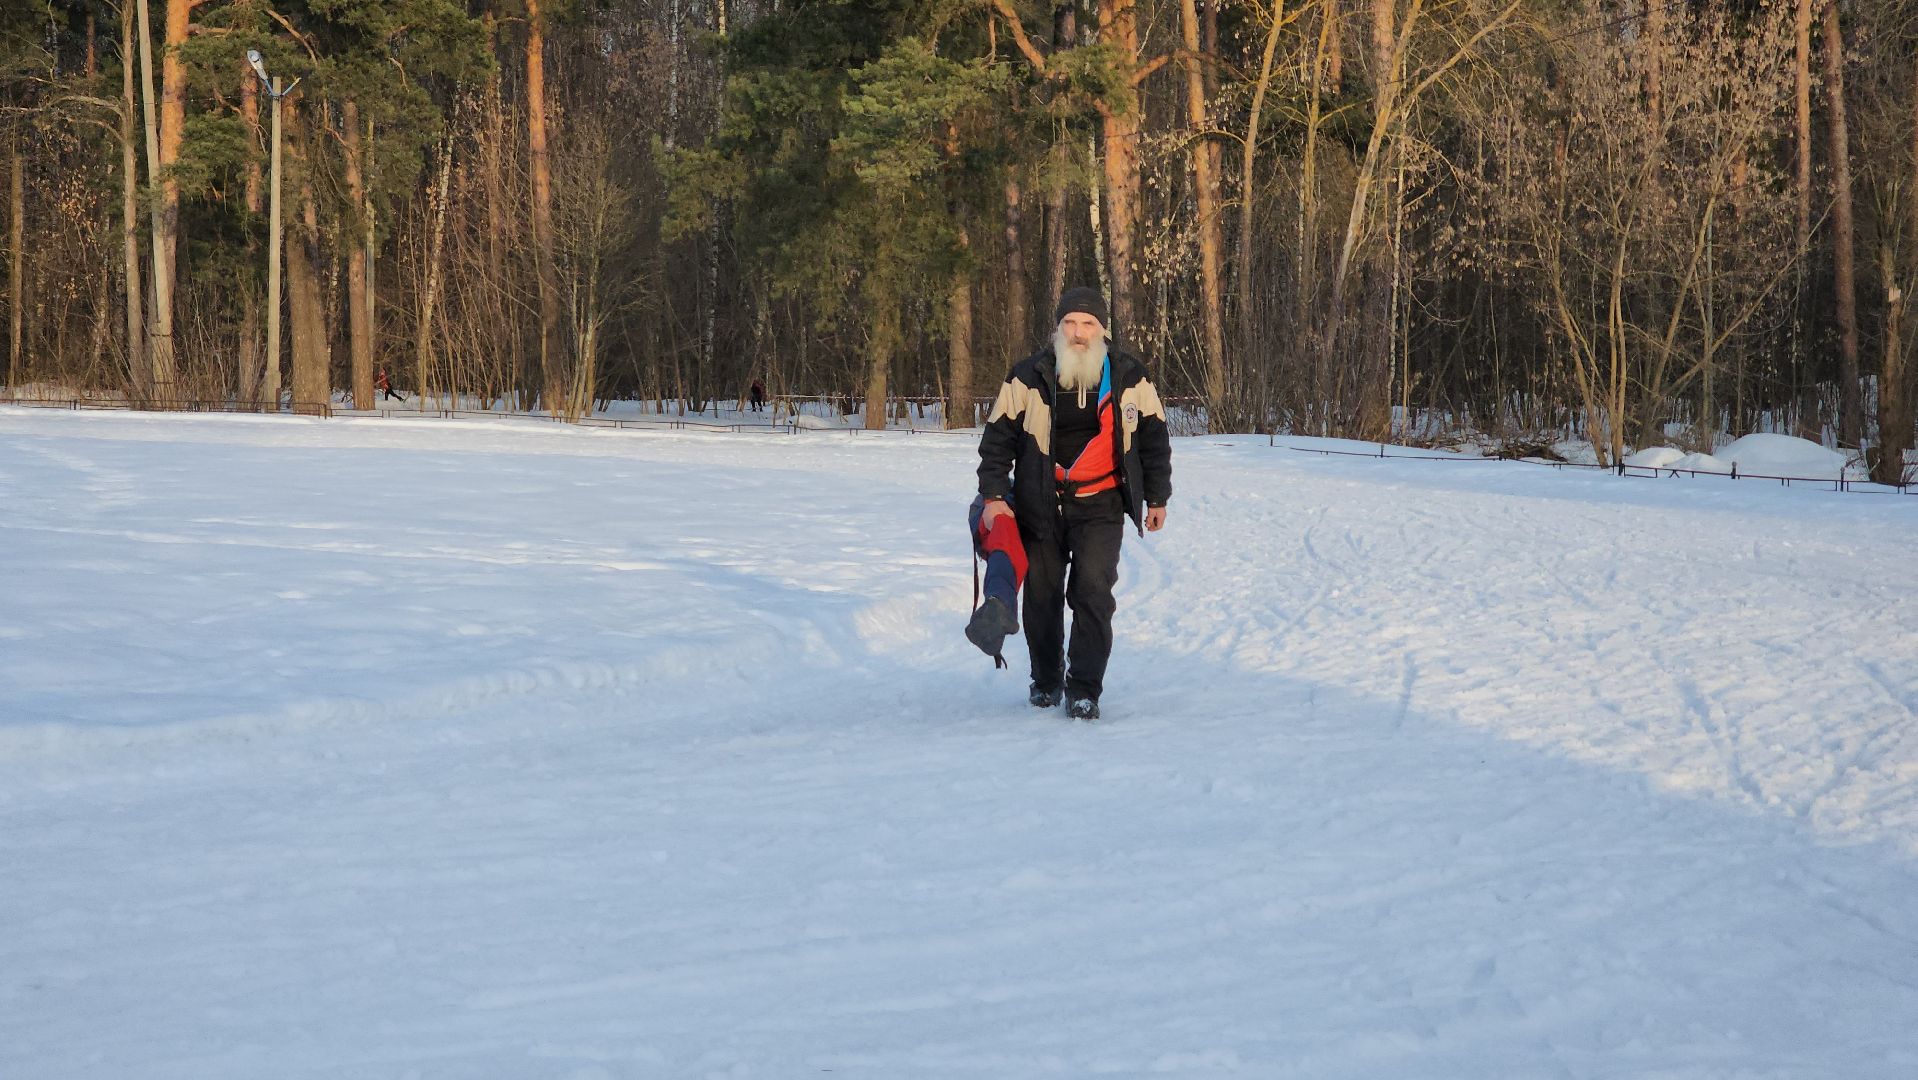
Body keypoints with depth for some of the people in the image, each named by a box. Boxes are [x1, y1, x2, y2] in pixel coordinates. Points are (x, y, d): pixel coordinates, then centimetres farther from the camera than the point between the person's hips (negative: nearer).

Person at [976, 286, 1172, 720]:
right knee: (1041, 595, 8)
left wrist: (1157, 497, 12)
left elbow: (1153, 436, 11)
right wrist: (993, 495, -6)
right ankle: (1046, 680, 28)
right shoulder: (1028, 377, -3)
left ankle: (1084, 690, -10)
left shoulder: (1130, 377, 0)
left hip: (1100, 507, -1)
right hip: (1040, 503, 1)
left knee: (1093, 591, -15)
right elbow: (998, 437, 1)